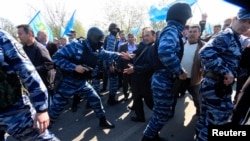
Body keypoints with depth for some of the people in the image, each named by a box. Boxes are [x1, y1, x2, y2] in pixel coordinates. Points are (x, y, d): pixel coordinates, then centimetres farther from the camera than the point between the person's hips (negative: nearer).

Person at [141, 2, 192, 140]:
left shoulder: (170, 30, 16)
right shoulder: (172, 30, -16)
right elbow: (165, 52, -37)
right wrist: (179, 70, -24)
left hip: (163, 79, 10)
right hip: (164, 80, -10)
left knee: (160, 113, 22)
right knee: (161, 115, 4)